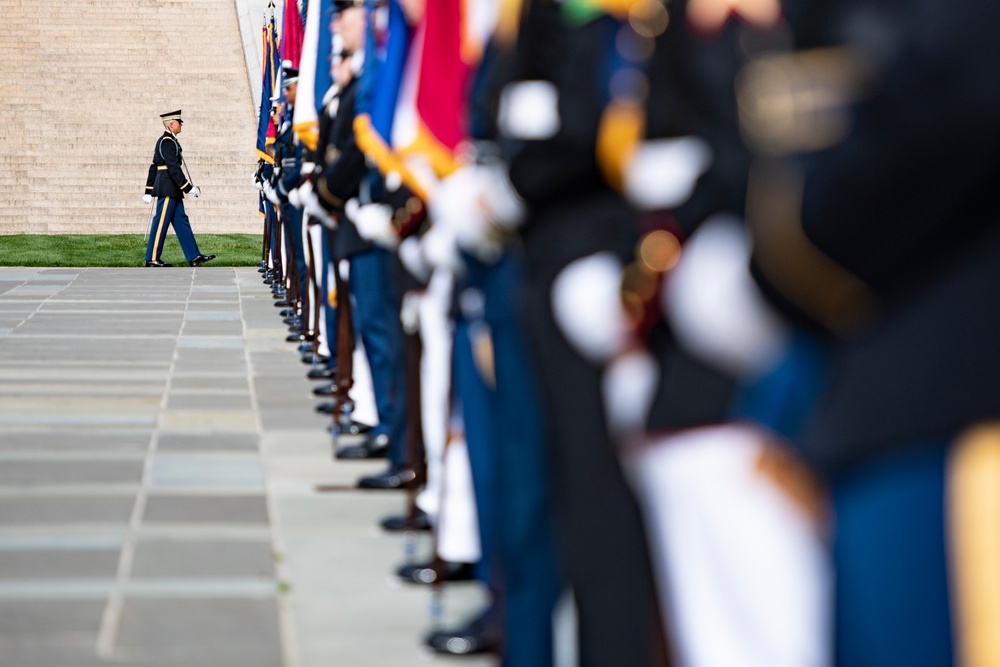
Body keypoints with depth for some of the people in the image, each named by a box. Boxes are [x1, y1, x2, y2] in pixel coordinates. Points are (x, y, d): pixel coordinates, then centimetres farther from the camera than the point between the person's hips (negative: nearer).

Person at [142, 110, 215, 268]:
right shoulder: (167, 142, -14)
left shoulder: (165, 141, 18)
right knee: (161, 223, -6)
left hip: (173, 191, 10)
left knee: (181, 222, 8)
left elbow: (154, 167, 20)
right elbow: (174, 167, -21)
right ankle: (152, 259, -1)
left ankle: (194, 256, 8)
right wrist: (189, 188, -20)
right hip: (168, 189, -10)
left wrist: (149, 191, 21)